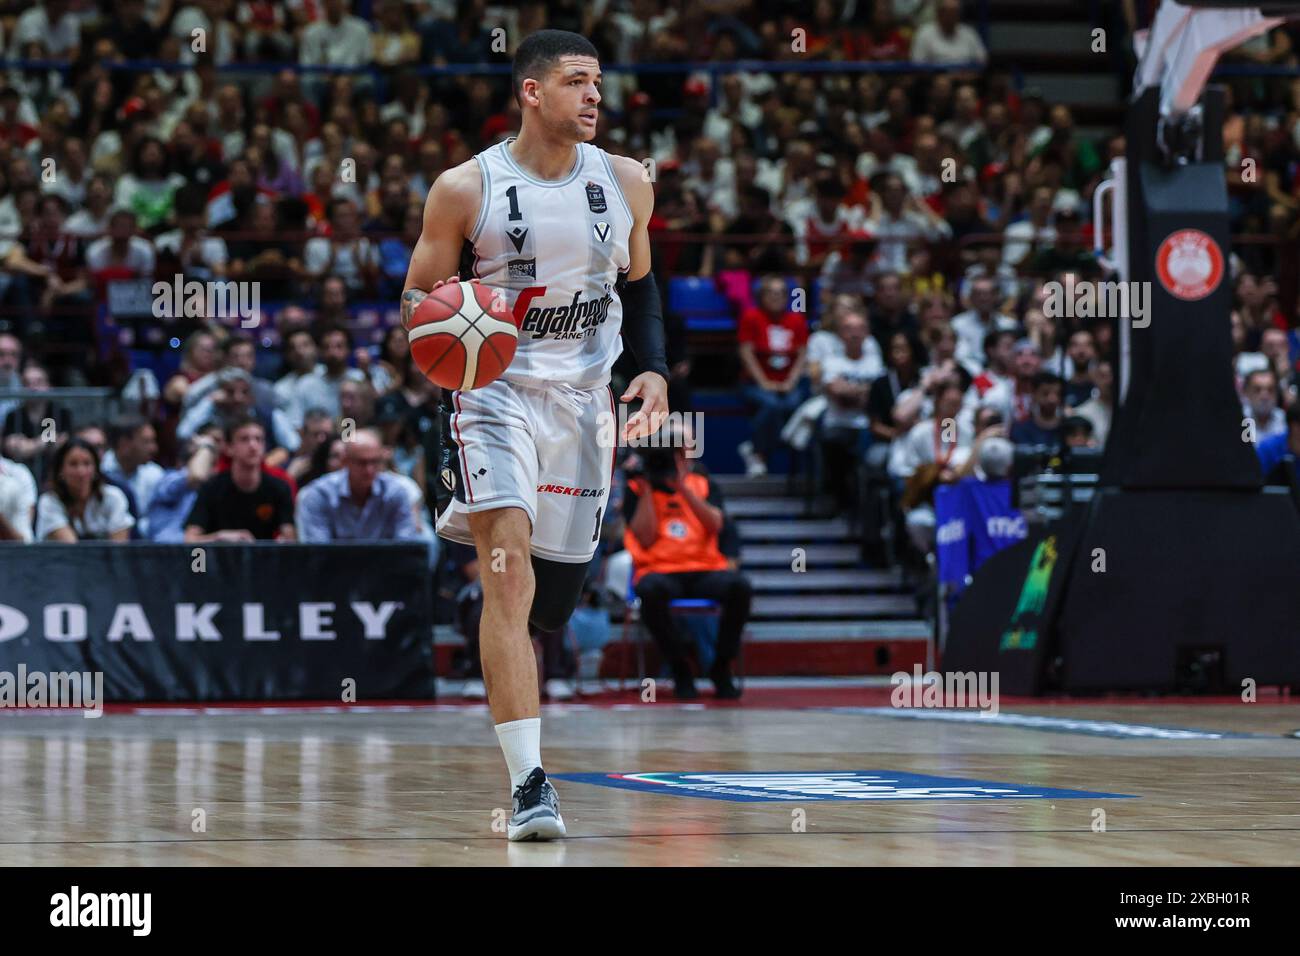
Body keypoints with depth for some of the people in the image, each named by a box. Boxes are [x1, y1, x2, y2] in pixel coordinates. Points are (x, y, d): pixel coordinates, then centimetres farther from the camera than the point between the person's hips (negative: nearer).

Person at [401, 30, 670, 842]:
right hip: (495, 392, -4)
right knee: (510, 571, -20)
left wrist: (655, 370, 2)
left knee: (556, 592, 8)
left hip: (584, 399, 4)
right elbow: (418, 296, 2)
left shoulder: (625, 183, 4)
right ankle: (529, 784, -25)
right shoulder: (466, 188, -6)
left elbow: (640, 286, 18)